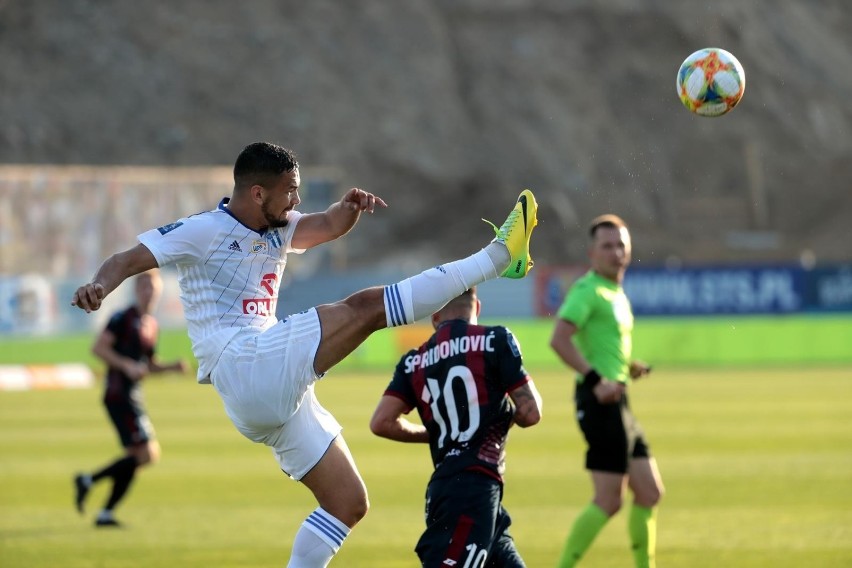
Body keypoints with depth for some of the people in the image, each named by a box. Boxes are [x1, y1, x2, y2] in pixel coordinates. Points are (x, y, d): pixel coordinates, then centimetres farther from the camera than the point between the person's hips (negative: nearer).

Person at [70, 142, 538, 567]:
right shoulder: (204, 230, -3)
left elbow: (327, 226, 14)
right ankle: (498, 255, -12)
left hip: (275, 394, 9)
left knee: (348, 503, 9)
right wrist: (99, 285, -31)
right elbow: (128, 259, -9)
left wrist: (351, 207, -10)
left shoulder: (276, 230, 20)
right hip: (242, 366, -9)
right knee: (367, 307, -16)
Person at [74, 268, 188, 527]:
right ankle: (89, 480, -6)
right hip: (119, 396, -9)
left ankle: (105, 514, 13)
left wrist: (172, 367, 8)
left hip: (132, 397, 9)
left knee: (135, 457, 8)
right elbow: (98, 347, -16)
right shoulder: (123, 318, -8)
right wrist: (127, 365, -23)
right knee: (148, 454, -14)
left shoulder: (152, 324, 17)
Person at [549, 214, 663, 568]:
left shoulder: (617, 294, 19)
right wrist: (595, 379, -28)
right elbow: (559, 339, -24)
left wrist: (628, 368, 13)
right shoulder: (588, 290, -10)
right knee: (608, 500, -10)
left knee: (649, 493, 10)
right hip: (600, 402, -10)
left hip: (617, 403, 10)